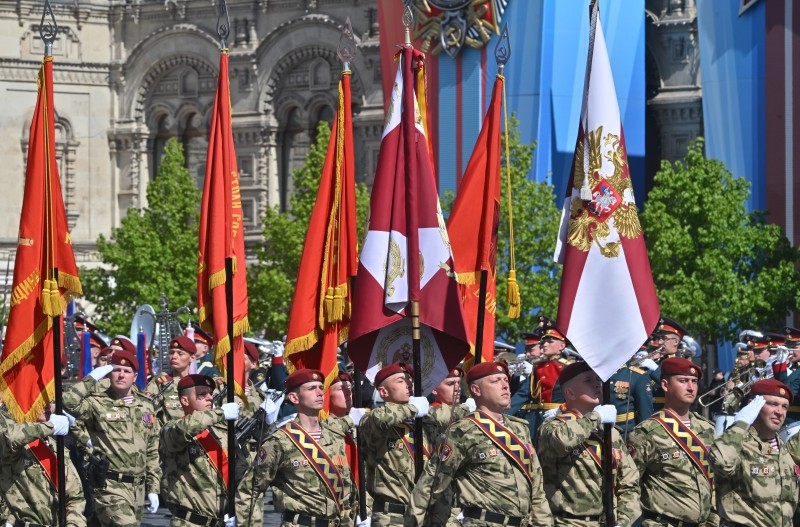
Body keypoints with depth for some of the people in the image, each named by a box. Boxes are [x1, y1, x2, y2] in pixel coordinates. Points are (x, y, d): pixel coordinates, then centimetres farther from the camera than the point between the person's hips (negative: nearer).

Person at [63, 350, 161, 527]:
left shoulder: (146, 406, 14)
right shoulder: (97, 403, -4)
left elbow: (152, 452, 18)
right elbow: (68, 403, -25)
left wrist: (153, 489, 14)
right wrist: (93, 377, -15)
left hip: (138, 487, 6)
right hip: (110, 486, -6)